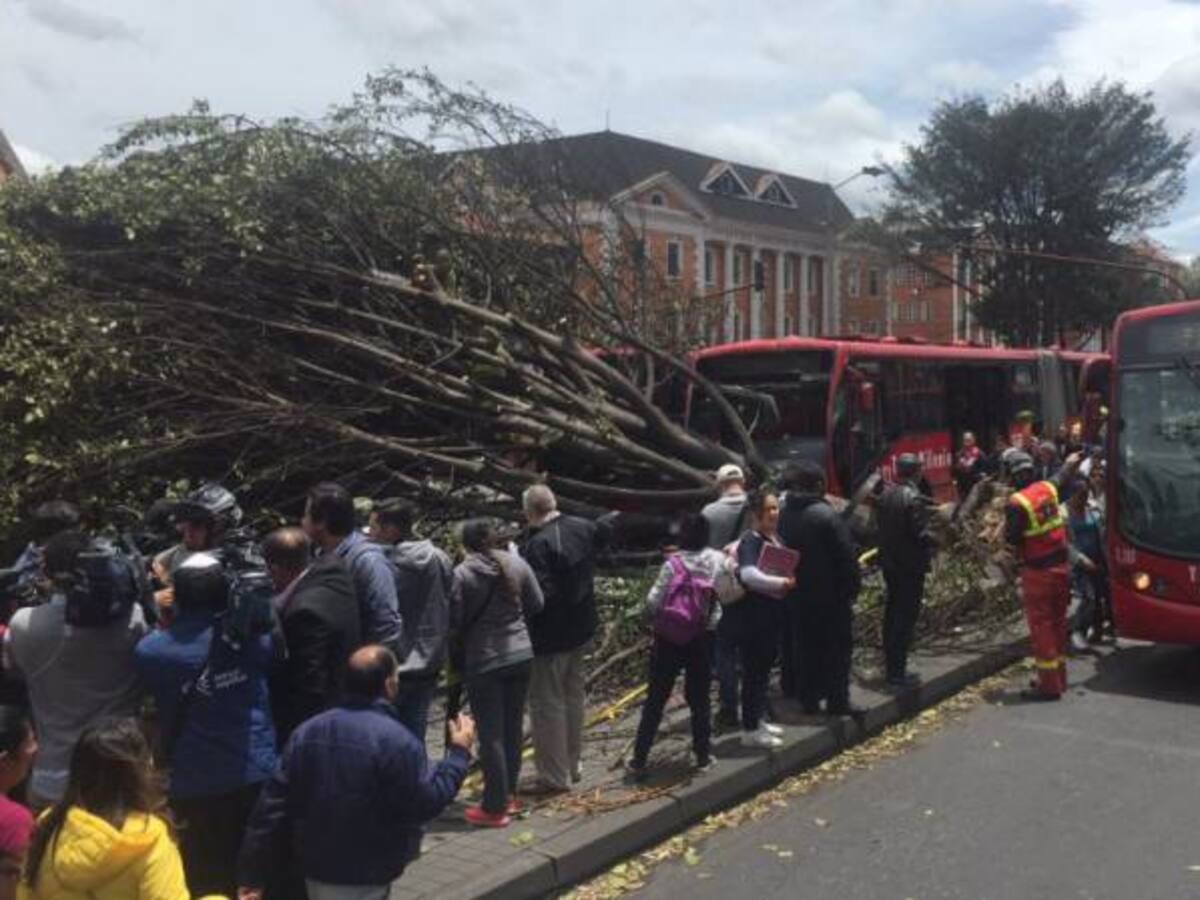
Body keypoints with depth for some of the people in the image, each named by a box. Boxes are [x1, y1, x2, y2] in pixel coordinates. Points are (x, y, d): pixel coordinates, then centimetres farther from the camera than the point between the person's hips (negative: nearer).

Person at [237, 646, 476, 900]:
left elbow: (273, 805, 1)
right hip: (364, 879, -6)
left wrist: (253, 875, 6)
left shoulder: (307, 731, 1)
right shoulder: (396, 740, -19)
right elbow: (427, 802, -14)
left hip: (316, 867, 7)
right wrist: (459, 753, -1)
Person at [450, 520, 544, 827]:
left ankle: (495, 808, 10)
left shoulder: (461, 574, -15)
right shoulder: (516, 564, -2)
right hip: (521, 655, 5)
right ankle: (508, 794, 29)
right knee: (513, 728, 16)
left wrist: (459, 644, 10)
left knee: (491, 735, 3)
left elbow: (454, 621, -11)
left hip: (483, 661, -5)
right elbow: (536, 605, 5)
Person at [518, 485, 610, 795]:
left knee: (547, 705, 2)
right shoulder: (582, 528, 1)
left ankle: (555, 776, 9)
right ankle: (572, 766, 32)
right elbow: (603, 534, 23)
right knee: (573, 696, 20)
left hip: (549, 636, -9)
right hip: (581, 629, 9)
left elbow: (539, 594, -31)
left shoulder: (538, 544, -26)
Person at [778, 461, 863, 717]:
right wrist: (853, 585, -5)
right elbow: (845, 555, -15)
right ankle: (837, 700, 6)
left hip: (799, 593, 6)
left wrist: (792, 582, 13)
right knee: (838, 647, 4)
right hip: (831, 593, -6)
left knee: (809, 647, 14)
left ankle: (809, 699, 18)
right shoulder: (825, 514, -18)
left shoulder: (784, 514, 1)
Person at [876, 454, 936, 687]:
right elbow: (921, 534, -21)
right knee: (906, 617, -1)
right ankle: (898, 672, 2)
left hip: (888, 562, 8)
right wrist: (928, 552, -3)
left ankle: (890, 665, 27)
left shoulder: (886, 493, 4)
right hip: (910, 565, -8)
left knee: (892, 612, 17)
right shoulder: (914, 498, -19)